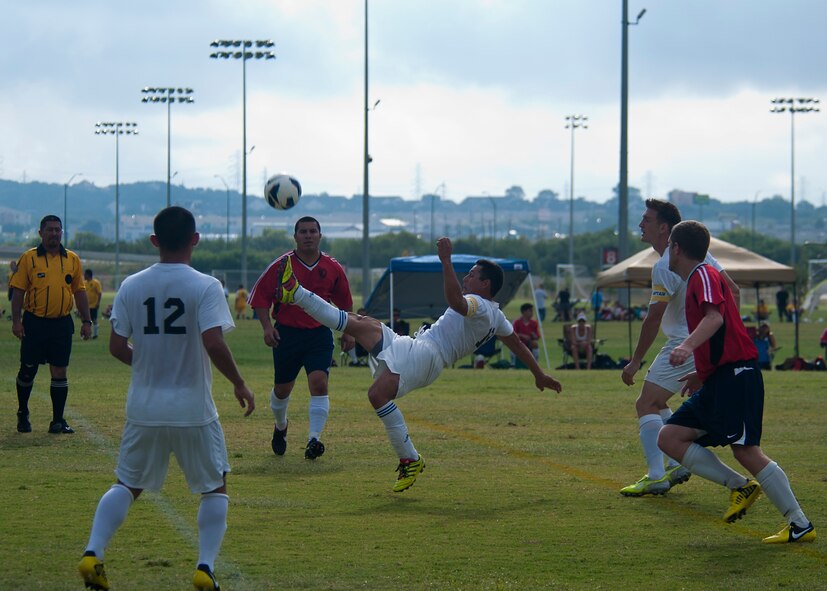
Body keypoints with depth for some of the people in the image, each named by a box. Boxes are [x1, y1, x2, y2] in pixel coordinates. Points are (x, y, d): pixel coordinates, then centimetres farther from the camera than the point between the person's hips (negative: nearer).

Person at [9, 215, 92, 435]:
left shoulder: (72, 259, 7)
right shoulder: (29, 258, -2)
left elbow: (79, 291, 12)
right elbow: (18, 291, -3)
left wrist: (86, 321, 7)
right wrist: (16, 320, -11)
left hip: (62, 323, 2)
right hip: (35, 323, -2)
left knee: (59, 372, 2)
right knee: (28, 370, 6)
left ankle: (58, 420, 8)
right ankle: (23, 415, 24)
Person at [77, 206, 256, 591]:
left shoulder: (131, 286, 0)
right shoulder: (205, 287, -11)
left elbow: (117, 347, 1)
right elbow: (213, 343, -21)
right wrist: (239, 384, -8)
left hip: (144, 408, 3)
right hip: (193, 409, -3)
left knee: (127, 485, 17)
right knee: (215, 487, 14)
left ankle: (93, 553, -1)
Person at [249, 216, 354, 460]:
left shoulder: (333, 268, 1)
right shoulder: (281, 265, -6)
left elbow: (344, 302, 15)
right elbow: (259, 296, 0)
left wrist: (348, 332, 12)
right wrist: (267, 327, -11)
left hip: (320, 334, 0)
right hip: (287, 333, 0)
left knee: (319, 383, -18)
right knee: (282, 388, 12)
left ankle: (314, 439, -18)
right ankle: (280, 427, 42)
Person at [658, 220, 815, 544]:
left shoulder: (704, 275, -6)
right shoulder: (696, 280, 23)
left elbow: (715, 317, -25)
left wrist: (688, 346, -39)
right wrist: (702, 374, 35)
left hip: (735, 376, -10)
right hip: (717, 381, 10)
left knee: (746, 450, -16)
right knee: (670, 438, 2)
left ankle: (801, 525, -13)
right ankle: (740, 487, 1)